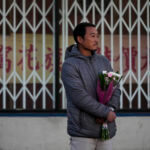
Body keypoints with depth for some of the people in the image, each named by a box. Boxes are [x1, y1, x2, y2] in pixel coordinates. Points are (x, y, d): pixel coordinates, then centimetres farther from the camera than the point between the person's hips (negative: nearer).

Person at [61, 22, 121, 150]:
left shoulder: (104, 61, 12)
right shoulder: (69, 65, -7)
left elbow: (115, 88, 8)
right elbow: (79, 97, -16)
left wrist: (111, 109, -12)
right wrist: (106, 112, -14)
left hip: (106, 130, 6)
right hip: (82, 131, -5)